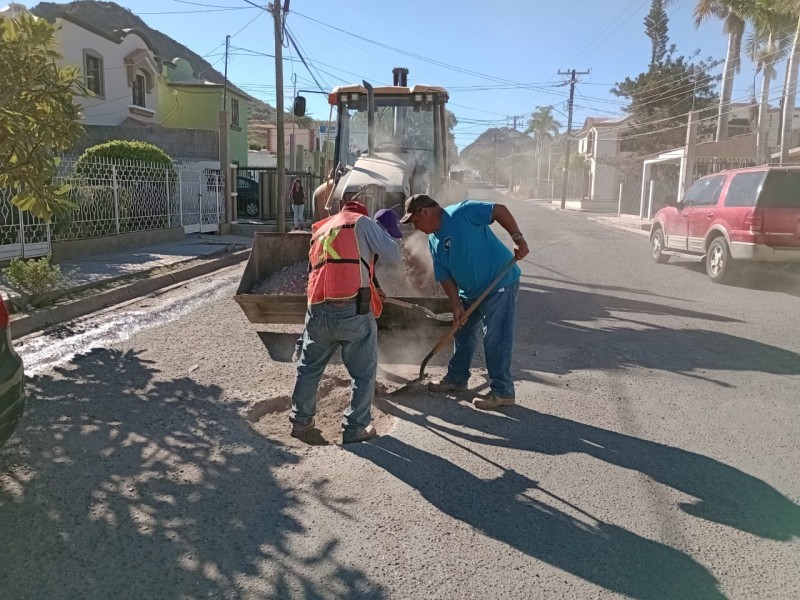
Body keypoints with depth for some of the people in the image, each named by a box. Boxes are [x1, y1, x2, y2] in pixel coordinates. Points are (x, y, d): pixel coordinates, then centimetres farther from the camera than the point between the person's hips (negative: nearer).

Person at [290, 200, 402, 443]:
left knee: (309, 368, 21)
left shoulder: (320, 230, 29)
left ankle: (300, 421, 30)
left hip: (318, 310, 5)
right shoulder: (361, 222, 10)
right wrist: (384, 234, 24)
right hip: (353, 310, -5)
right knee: (364, 373, 9)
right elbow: (395, 256, 3)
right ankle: (355, 428, 13)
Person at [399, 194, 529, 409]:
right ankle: (456, 378, 34)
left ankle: (502, 392, 3)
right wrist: (457, 305, -4)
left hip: (500, 283, -9)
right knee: (462, 333, 18)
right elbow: (445, 277, 6)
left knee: (496, 338, -7)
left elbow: (499, 210, -19)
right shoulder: (434, 242, 8)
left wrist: (517, 238, -27)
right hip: (471, 292, 9)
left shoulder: (461, 213, -16)